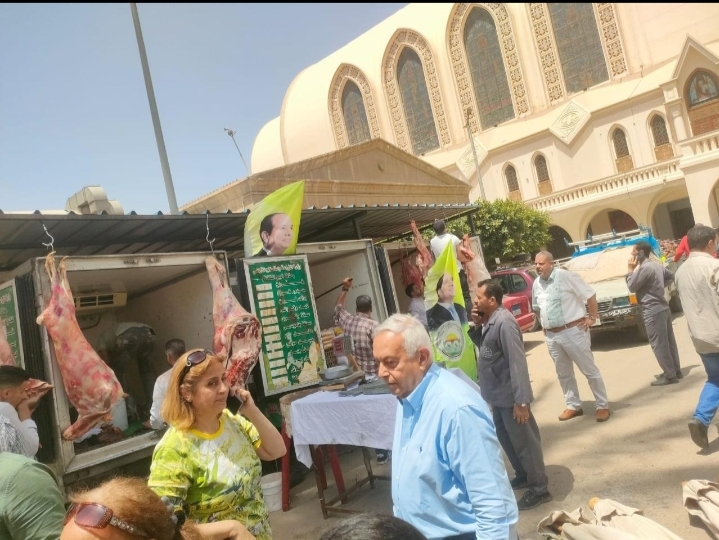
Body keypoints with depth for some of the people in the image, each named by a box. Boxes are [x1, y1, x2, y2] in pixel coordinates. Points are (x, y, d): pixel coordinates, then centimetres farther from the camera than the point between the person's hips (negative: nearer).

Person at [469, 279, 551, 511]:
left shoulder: (504, 322, -23)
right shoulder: (489, 321, 6)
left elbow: (518, 363, -25)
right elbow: (483, 347, 17)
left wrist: (521, 401, -25)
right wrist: (476, 326, -1)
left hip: (510, 396, -10)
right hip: (498, 395, 10)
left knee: (524, 441, 4)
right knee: (505, 438, 22)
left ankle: (539, 489, 19)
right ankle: (523, 475, 40)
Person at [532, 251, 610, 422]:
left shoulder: (566, 276, -13)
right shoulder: (537, 284, 7)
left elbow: (590, 294, -9)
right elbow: (537, 307, 23)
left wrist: (593, 317, -9)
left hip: (573, 331, -6)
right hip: (551, 336, 7)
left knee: (590, 370, 4)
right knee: (563, 374, 15)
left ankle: (603, 405, 17)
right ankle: (573, 405, 29)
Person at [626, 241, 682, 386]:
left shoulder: (644, 268, -18)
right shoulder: (657, 265, 12)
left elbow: (632, 287, -13)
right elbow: (671, 276, 26)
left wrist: (630, 270, -4)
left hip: (652, 310, -10)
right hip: (663, 307, 10)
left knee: (659, 344, -4)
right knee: (668, 341, 15)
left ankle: (669, 375, 1)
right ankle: (675, 370, 24)